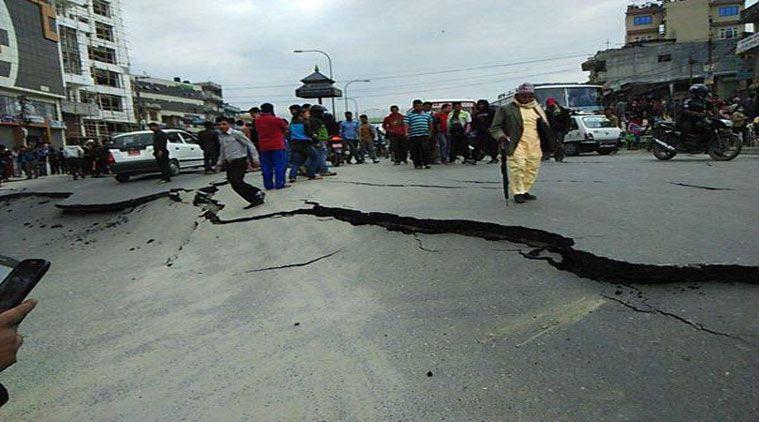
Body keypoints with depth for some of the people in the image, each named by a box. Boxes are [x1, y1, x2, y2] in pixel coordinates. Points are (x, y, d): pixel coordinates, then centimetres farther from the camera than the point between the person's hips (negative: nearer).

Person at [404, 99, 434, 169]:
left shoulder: (427, 114, 16)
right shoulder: (409, 114, 6)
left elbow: (430, 124, 22)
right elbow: (407, 124, -1)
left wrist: (430, 132, 17)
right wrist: (406, 132, -13)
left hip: (425, 135, 1)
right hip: (413, 136, -1)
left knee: (426, 149, -7)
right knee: (415, 151, 0)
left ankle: (426, 163, -1)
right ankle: (417, 164, 9)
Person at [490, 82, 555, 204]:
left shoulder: (537, 109, 19)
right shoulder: (506, 109, 4)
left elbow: (544, 127, 25)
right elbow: (495, 127, 4)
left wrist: (547, 143, 12)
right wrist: (500, 135, -15)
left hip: (534, 144, 5)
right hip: (516, 144, -5)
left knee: (532, 168, 6)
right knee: (518, 167, -14)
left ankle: (524, 190, 20)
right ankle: (518, 192, -2)